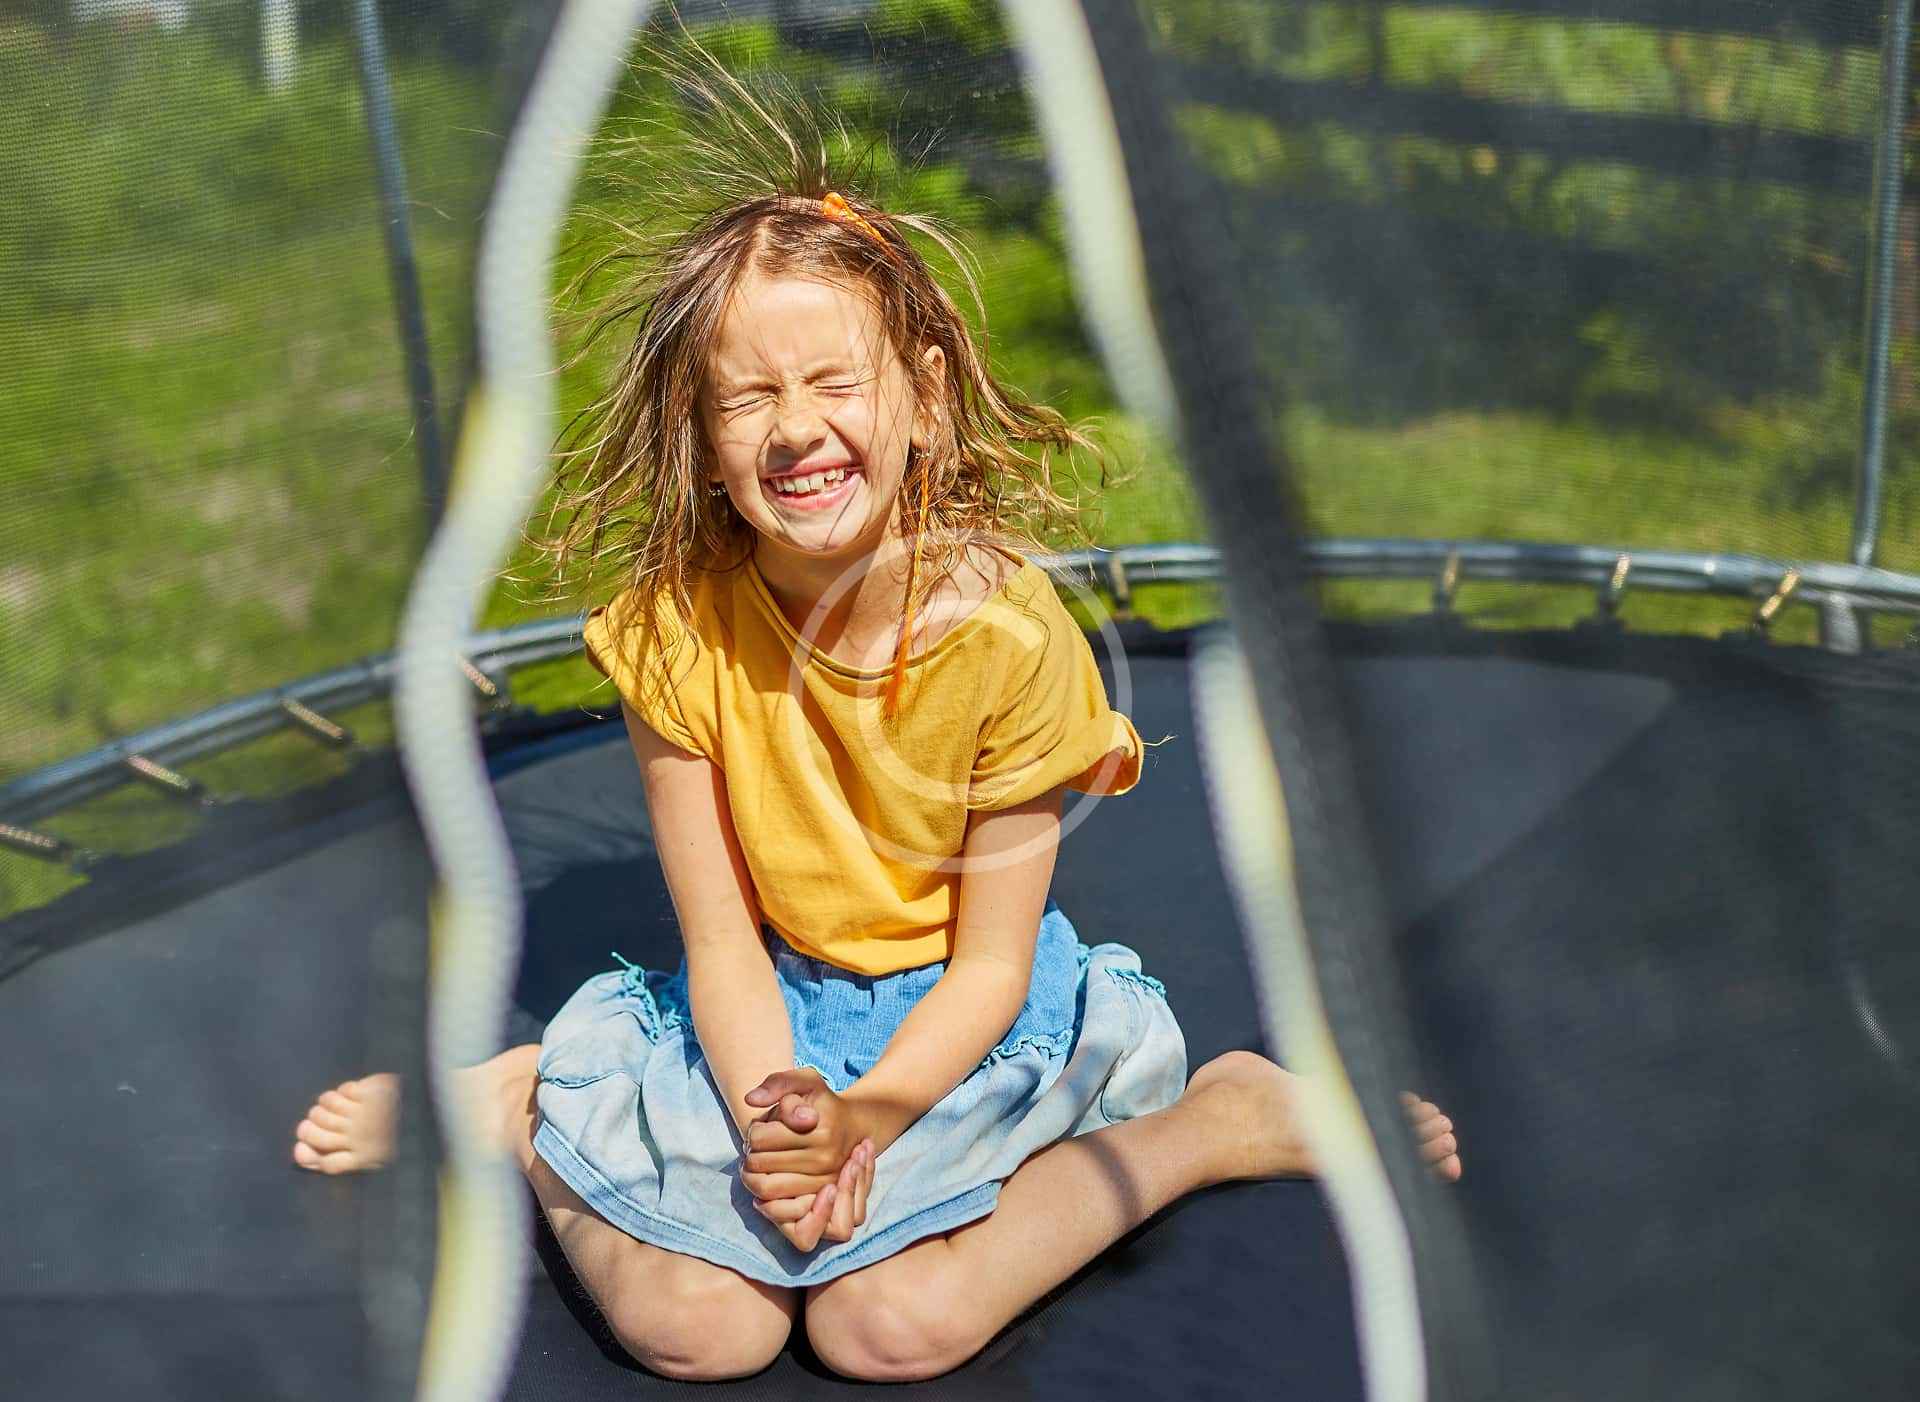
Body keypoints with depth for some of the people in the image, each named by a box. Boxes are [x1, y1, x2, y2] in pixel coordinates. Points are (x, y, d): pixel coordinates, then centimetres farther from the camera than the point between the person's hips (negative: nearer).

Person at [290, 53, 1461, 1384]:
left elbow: (991, 960, -15)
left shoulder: (1007, 630, -22)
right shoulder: (677, 628, -16)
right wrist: (771, 1117, -28)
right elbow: (719, 938, -12)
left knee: (891, 1323, -23)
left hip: (955, 1011, -1)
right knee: (694, 1323, -18)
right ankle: (509, 1110, 11)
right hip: (772, 1000, 2)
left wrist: (866, 1112, -31)